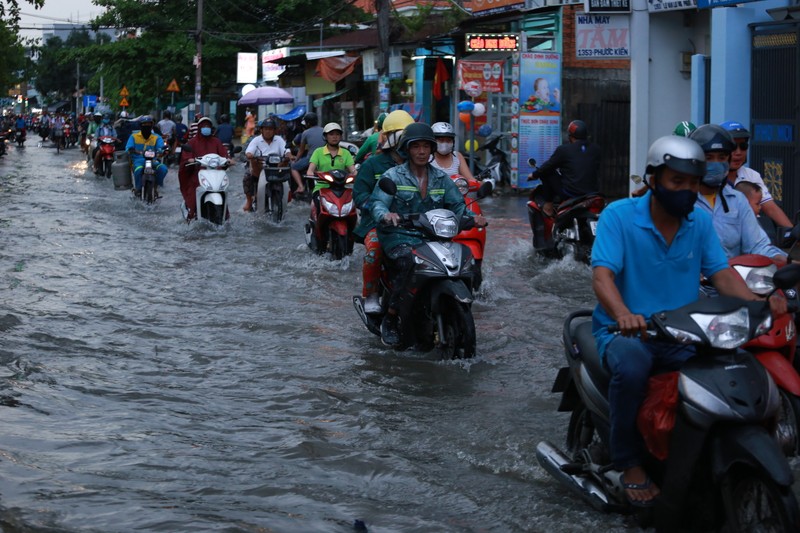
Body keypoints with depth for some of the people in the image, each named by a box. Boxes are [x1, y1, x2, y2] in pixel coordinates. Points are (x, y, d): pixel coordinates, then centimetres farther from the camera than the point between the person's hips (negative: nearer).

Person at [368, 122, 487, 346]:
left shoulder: (441, 179, 16)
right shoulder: (393, 176, 3)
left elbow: (458, 205, 11)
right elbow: (377, 202, -9)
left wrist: (472, 217, -13)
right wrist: (386, 215, -34)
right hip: (399, 237, -4)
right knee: (408, 262, -37)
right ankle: (391, 319, -24)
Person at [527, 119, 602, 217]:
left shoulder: (563, 149, -5)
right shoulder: (596, 150, 6)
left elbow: (548, 166, 5)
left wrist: (534, 175, 23)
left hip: (569, 193, -4)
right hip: (591, 194, 4)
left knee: (547, 172, 12)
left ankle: (548, 206, 14)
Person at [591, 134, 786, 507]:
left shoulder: (700, 222, 7)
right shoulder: (619, 215, -8)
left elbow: (720, 272, 3)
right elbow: (602, 274, -19)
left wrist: (756, 302, -19)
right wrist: (622, 314, -41)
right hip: (625, 332, -4)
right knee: (632, 364, -37)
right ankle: (629, 464, -19)